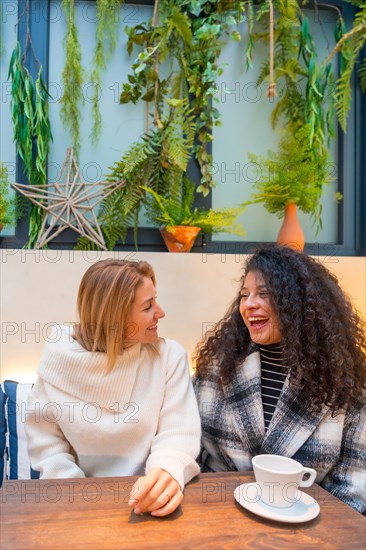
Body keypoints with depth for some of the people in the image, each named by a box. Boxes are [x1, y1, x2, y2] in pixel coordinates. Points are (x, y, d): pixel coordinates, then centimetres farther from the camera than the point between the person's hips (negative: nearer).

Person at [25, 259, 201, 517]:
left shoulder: (169, 355, -8)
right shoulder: (59, 355, -6)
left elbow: (178, 433, -13)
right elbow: (45, 439, -1)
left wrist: (168, 472, -34)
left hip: (146, 499, 0)